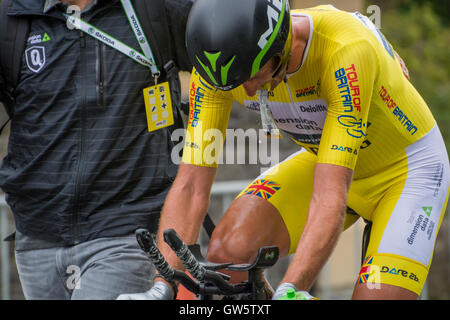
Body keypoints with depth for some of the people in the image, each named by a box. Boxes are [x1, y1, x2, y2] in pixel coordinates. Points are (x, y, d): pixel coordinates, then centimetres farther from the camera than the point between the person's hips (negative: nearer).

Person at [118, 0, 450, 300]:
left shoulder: (346, 52, -38)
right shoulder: (223, 63, -23)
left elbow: (330, 194, -43)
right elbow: (191, 185, -23)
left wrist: (289, 291, -51)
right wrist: (162, 288, -35)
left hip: (408, 168, -4)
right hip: (323, 158, 5)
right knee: (228, 248, -22)